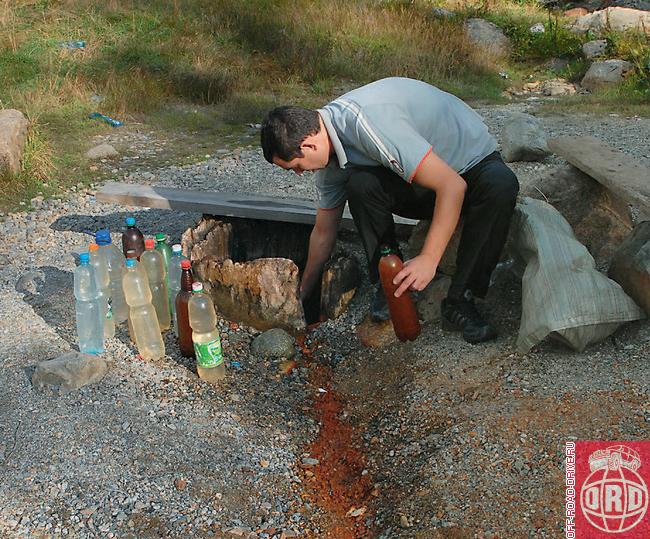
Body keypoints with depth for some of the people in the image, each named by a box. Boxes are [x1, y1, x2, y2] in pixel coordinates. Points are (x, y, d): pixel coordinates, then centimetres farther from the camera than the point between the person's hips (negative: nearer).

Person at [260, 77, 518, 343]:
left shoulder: (368, 123, -36)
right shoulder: (330, 153, -8)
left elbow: (452, 185, -37)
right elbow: (323, 233, 5)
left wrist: (428, 259, -39)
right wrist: (302, 292, 15)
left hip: (474, 163, -5)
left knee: (501, 185, -39)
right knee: (360, 183, -25)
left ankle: (459, 301, -27)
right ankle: (390, 283, -9)